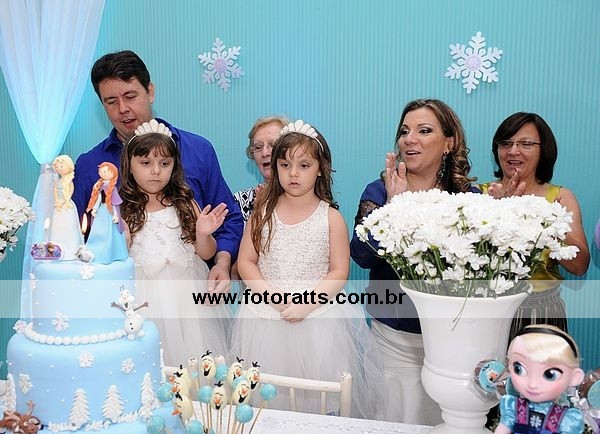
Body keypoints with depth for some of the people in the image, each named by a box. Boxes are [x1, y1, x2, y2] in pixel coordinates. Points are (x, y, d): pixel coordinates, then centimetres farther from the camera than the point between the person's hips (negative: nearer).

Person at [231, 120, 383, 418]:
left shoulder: (331, 217, -3)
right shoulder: (262, 213, 2)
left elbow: (339, 273, -3)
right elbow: (246, 262, 3)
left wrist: (307, 302, -16)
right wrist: (271, 295, -12)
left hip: (318, 319, -1)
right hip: (266, 318, 2)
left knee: (318, 395, 4)